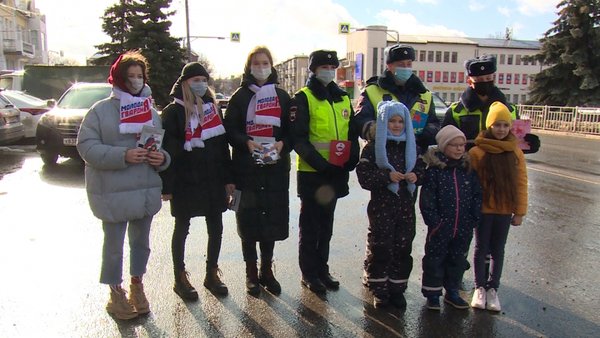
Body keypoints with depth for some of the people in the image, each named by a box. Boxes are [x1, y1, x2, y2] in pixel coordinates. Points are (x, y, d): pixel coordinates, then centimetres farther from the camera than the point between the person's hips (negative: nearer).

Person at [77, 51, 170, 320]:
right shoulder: (101, 110, -4)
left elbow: (165, 145, 14)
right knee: (114, 245, 8)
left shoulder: (151, 111, 9)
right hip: (112, 193, -4)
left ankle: (137, 285, 37)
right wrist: (123, 155, -24)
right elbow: (87, 146, -11)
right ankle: (116, 293, 27)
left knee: (141, 241, 17)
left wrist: (162, 158, -10)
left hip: (146, 191, 4)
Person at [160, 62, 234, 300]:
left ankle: (212, 273, 26)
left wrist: (228, 178, 7)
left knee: (216, 228, 10)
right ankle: (180, 278, 22)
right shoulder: (173, 112, -5)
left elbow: (223, 145, 11)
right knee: (182, 229, 9)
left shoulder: (213, 108, 11)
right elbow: (167, 150, -9)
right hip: (185, 182, -5)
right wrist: (167, 186, -13)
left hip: (213, 181, 5)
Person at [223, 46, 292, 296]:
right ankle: (251, 272, 17)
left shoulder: (282, 96, 12)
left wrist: (282, 143, -11)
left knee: (272, 217, 6)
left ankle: (267, 270, 22)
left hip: (275, 166, 2)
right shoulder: (240, 96, 6)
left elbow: (292, 129, 9)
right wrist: (247, 142, -18)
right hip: (247, 166, -2)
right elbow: (230, 129, 0)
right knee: (248, 218, 2)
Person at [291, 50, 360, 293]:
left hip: (336, 173, 6)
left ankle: (322, 269, 29)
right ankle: (309, 274, 18)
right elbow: (298, 138, -14)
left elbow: (352, 133, 15)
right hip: (311, 173, -5)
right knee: (310, 225, 5)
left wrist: (351, 160, -1)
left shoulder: (343, 98, 12)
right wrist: (320, 163, -21)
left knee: (326, 224, 15)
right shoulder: (304, 98, -6)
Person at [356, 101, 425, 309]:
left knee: (403, 248, 8)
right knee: (380, 249, 2)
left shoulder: (411, 146, 9)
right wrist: (387, 175, -21)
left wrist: (416, 176, -6)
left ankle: (397, 289, 23)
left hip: (406, 206, 4)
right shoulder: (373, 147, -5)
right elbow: (363, 175, -11)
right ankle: (379, 290, 17)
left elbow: (421, 169, 16)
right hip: (381, 206, -4)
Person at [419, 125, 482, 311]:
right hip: (440, 228, -4)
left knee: (457, 260, 17)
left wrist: (474, 219, 0)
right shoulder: (434, 170, -11)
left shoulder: (468, 169, 3)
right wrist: (435, 222, -16)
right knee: (435, 260, 8)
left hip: (463, 228, 5)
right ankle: (432, 294, 24)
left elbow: (477, 196, 6)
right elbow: (426, 200, -12)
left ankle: (452, 292, 35)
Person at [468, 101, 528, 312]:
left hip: (505, 210, 3)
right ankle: (480, 287, 25)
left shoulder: (515, 152, 0)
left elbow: (521, 183, 2)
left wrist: (520, 212, 1)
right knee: (481, 249, 10)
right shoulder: (477, 152, -10)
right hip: (483, 209, -2)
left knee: (498, 250, 13)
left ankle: (493, 289, 27)